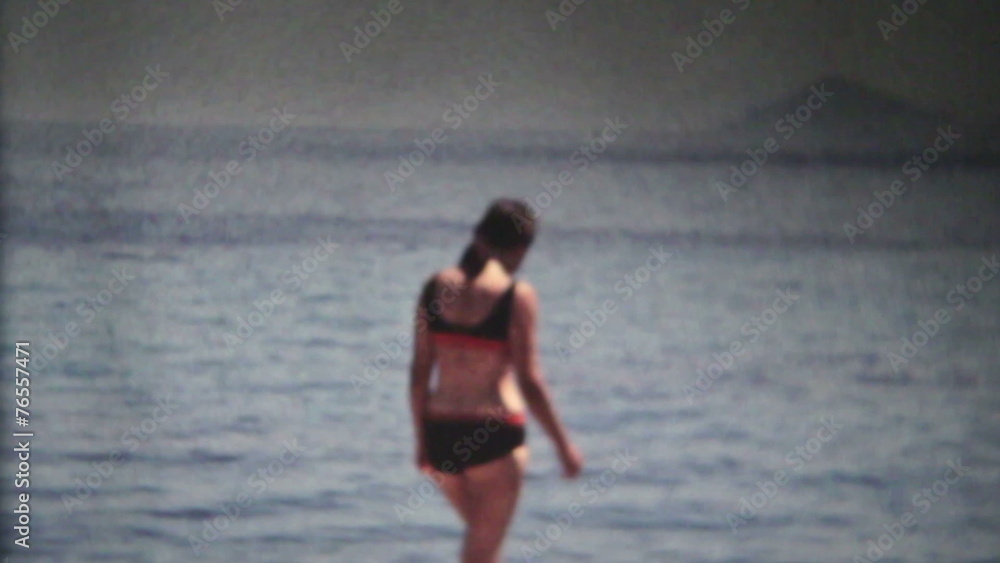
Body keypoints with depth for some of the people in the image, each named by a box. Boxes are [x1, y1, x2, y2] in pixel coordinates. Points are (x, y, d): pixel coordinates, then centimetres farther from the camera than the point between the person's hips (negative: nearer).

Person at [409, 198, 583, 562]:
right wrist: (564, 445, -3)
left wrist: (422, 439, 14)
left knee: (481, 533, 26)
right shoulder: (518, 296, -11)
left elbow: (419, 372, 4)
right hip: (495, 434, -5)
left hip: (440, 433, 5)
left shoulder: (437, 286, 3)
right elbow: (529, 382, -12)